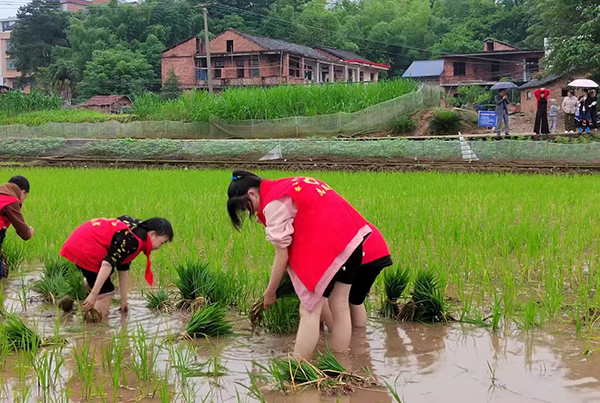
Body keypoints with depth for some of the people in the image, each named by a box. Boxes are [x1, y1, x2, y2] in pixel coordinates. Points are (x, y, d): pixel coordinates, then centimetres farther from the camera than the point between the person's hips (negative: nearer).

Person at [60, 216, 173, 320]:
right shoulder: (133, 240, -19)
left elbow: (123, 269, 18)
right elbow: (108, 263, -28)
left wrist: (124, 301, 21)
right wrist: (93, 294, -29)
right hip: (86, 249, -11)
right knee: (105, 292, -6)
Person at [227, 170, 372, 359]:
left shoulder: (274, 203, -7)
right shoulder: (288, 186, 19)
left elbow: (282, 256, -5)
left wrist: (270, 292, 6)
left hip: (328, 245, -9)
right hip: (354, 236, 9)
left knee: (309, 311, -2)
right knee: (340, 306, 14)